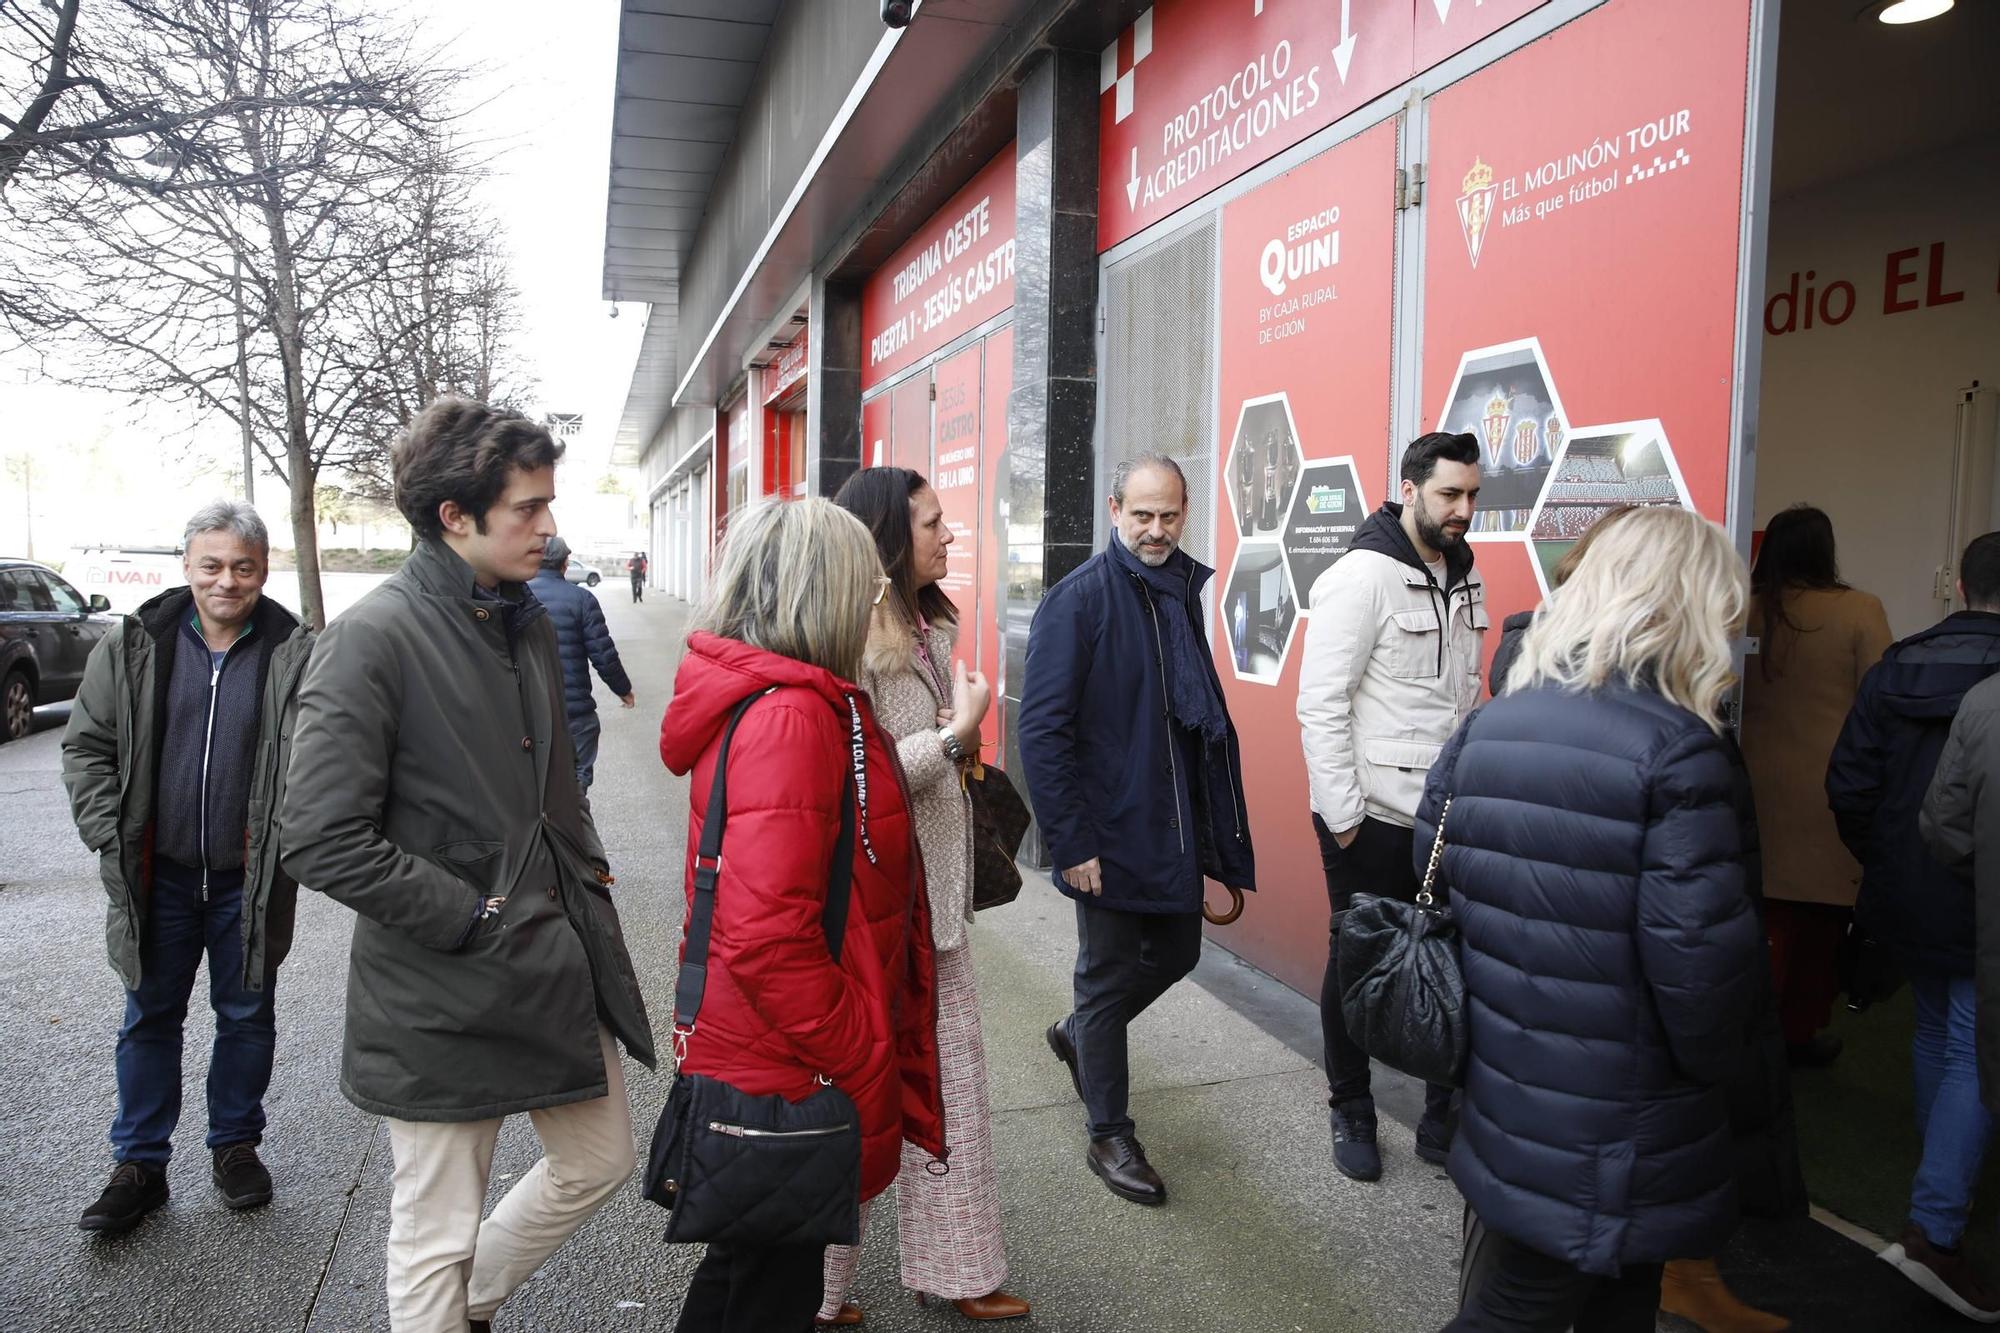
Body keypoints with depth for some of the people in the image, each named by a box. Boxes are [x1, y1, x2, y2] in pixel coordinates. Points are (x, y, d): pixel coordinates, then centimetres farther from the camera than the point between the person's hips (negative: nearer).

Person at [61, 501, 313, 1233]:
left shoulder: (297, 655, -8)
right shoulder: (134, 646, -2)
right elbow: (86, 744, 4)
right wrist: (108, 834, -5)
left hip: (250, 878, -1)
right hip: (159, 874, 2)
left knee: (247, 1015, 13)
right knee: (149, 1018, 13)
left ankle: (236, 1145, 32)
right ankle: (139, 1164, 28)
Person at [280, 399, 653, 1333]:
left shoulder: (526, 621, 9)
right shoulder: (374, 639, -17)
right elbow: (321, 839, -21)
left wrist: (587, 873, 7)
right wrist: (470, 916, -17)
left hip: (558, 961, 8)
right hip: (444, 991, -8)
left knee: (601, 1159, 20)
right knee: (439, 1236, 9)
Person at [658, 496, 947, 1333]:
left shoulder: (781, 699, 6)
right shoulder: (790, 716, -25)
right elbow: (766, 937, -31)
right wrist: (863, 1062, -21)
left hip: (756, 1059, 9)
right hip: (790, 1079, -9)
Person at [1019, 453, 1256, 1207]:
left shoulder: (1185, 592, 7)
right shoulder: (1079, 599, -14)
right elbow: (1042, 730, -17)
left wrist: (1218, 829, 11)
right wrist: (1070, 844, -19)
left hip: (1176, 828, 7)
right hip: (1110, 834, -7)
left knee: (1176, 955, 19)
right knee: (1109, 976, 7)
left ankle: (1078, 1033, 45)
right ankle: (1110, 1138, 25)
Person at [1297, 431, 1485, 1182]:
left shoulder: (1464, 578, 10)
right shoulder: (1363, 576, -13)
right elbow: (1319, 704, -15)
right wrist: (1342, 816, -15)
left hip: (1444, 815, 6)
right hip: (1371, 817, -6)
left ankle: (1444, 1115, 27)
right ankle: (1351, 1113, 27)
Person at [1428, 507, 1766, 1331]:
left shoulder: (1490, 724, 1)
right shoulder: (1677, 749, -19)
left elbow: (1433, 873, 7)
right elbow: (1700, 951, -22)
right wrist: (1709, 1065, -3)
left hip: (1505, 1090, 7)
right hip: (1617, 1132, -6)